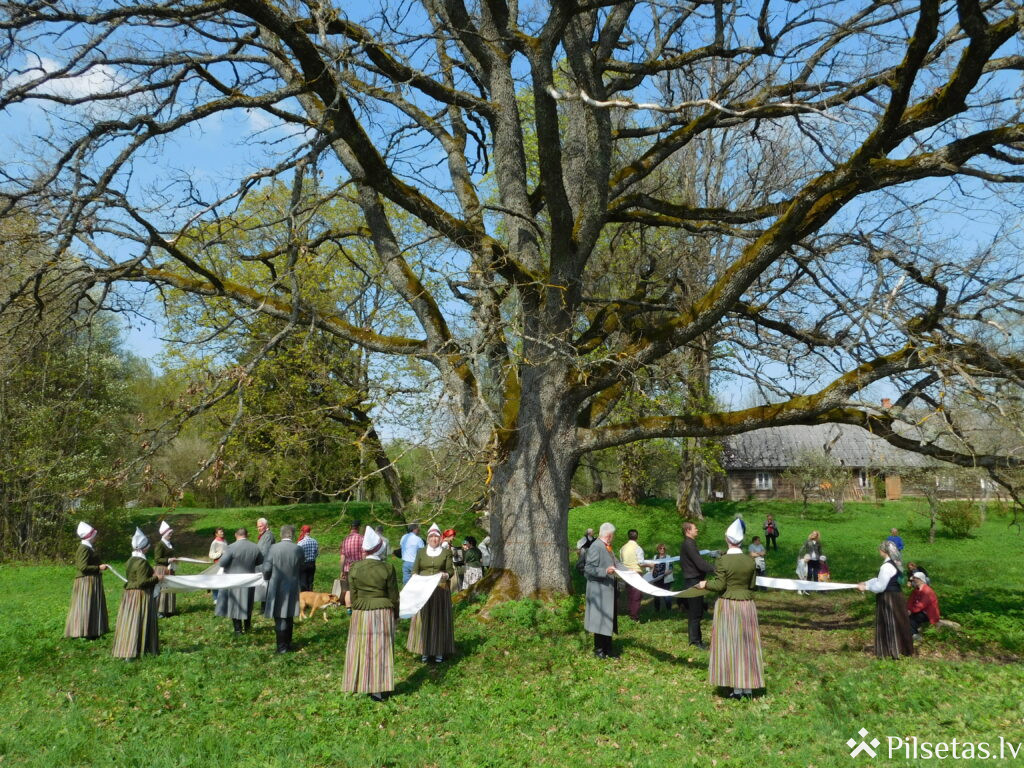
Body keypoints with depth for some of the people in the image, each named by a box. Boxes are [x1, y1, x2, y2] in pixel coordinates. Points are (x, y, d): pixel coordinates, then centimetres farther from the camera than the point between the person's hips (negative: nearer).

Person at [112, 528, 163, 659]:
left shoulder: (129, 561, 8)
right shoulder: (142, 562, -19)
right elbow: (142, 582, -22)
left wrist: (151, 574, 16)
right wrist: (156, 579, -10)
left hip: (129, 594, 8)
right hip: (141, 595, -8)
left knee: (128, 621, 13)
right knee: (139, 622, -2)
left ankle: (124, 649, 19)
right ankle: (132, 652, -1)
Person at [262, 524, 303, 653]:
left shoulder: (274, 548, -14)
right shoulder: (298, 549, -6)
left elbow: (266, 568, -10)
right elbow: (301, 568, 2)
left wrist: (267, 579, 10)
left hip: (276, 588, -3)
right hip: (292, 588, 3)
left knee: (279, 618, 4)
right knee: (289, 617, 17)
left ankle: (282, 646, 4)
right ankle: (288, 643, 27)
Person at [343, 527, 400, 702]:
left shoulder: (355, 568, -6)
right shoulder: (387, 568, -10)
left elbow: (352, 596, 0)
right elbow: (394, 596, -3)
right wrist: (395, 614, 12)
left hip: (361, 614, 1)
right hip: (383, 613, -1)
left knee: (362, 649, 11)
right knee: (381, 650, 7)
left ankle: (363, 685, 17)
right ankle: (379, 689, 11)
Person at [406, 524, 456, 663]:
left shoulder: (446, 552, 5)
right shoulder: (421, 552, 9)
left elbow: (451, 570, 0)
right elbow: (415, 569, 6)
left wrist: (446, 575, -21)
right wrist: (415, 576, -15)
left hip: (441, 590, -1)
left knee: (440, 619, 0)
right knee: (424, 619, 1)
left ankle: (439, 651, 7)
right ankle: (425, 651, 9)